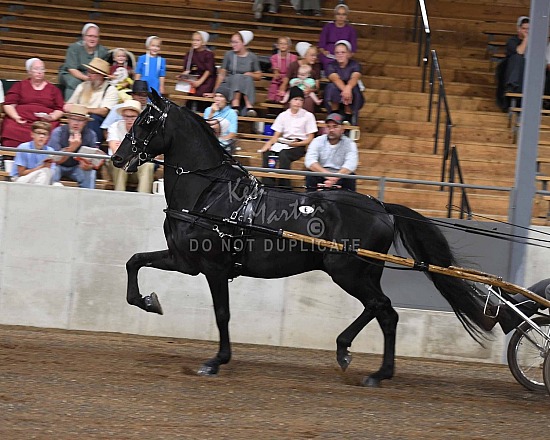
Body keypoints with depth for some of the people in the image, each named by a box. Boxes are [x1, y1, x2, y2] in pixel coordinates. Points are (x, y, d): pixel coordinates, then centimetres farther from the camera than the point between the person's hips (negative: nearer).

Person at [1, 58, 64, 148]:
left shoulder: (53, 89, 22)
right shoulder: (19, 86, 21)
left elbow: (60, 110, 17)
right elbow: (8, 105, 12)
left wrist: (53, 117, -5)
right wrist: (16, 117, -6)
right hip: (21, 121, 0)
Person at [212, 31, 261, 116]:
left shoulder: (252, 57, 3)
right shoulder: (229, 54, 1)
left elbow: (259, 76, 10)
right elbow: (221, 74, 4)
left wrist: (250, 74, -10)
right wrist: (215, 92, 1)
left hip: (247, 89, 1)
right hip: (229, 85, -1)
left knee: (247, 78, -30)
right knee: (237, 77, -31)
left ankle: (249, 106, -44)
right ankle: (235, 106, -48)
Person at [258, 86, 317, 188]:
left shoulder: (308, 116, 2)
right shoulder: (283, 115, 14)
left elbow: (310, 139, 0)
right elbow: (276, 135, 10)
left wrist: (297, 143, -17)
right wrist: (268, 144, -11)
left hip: (299, 145, -4)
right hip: (283, 143, 4)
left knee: (283, 154, -35)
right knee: (267, 153, -25)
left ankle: (284, 186, -32)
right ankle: (268, 184, -26)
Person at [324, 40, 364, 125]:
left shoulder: (355, 65, -5)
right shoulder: (331, 66, -6)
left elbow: (355, 78, -27)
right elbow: (336, 79, -27)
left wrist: (348, 88, -52)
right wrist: (344, 90, -49)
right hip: (335, 99, 0)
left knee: (353, 89, -30)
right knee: (332, 87, -28)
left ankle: (349, 117, -23)